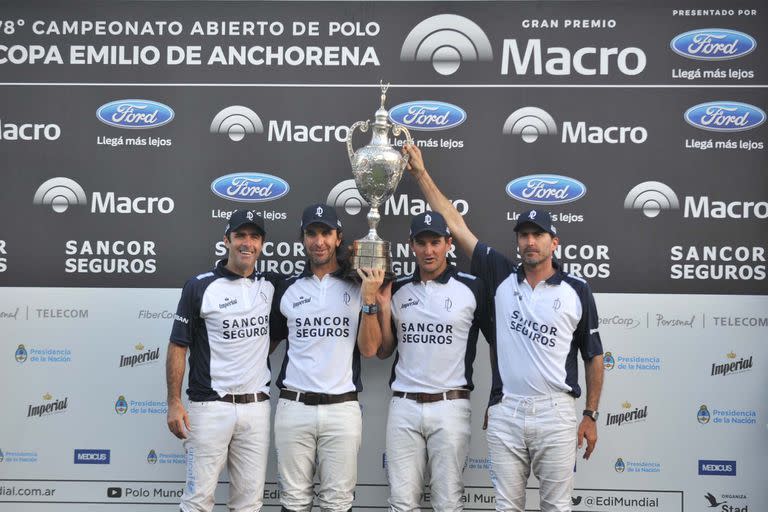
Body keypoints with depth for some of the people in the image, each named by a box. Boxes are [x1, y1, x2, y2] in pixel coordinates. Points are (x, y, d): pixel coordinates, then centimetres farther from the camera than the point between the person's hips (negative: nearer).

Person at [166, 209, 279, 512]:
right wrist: (174, 403, -8)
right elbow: (178, 347, -2)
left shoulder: (271, 286, 8)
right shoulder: (199, 286, -3)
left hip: (256, 407, 4)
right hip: (210, 406, -4)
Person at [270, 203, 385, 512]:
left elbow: (369, 349, -3)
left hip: (342, 408, -1)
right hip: (294, 406, 1)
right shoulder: (288, 288, 8)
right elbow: (269, 342, 15)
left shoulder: (359, 287, 3)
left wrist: (369, 299, -14)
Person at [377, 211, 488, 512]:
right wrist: (383, 307, -3)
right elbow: (383, 351, 10)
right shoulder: (397, 290, 8)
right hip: (403, 407, 3)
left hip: (450, 407, -3)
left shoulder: (471, 288, -2)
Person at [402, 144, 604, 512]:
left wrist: (591, 416, 4)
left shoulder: (577, 291, 2)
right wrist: (421, 173, 4)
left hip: (556, 412, -1)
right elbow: (455, 224, 5)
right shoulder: (501, 278, 5)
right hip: (505, 412, 2)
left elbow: (593, 356, 8)